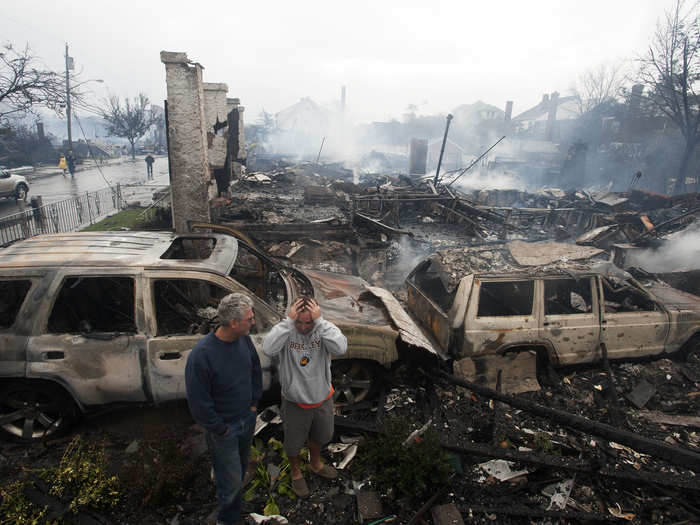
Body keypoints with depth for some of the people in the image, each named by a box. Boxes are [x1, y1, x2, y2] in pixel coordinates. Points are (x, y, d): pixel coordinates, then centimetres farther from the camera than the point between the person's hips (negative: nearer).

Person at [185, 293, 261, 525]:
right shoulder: (200, 356, -32)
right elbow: (198, 403, -22)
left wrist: (254, 403, 7)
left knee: (241, 467, 26)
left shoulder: (244, 339, -12)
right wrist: (221, 429, -12)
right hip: (223, 428, -6)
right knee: (231, 480, 7)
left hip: (247, 420, 6)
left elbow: (255, 370, 8)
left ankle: (235, 506, 53)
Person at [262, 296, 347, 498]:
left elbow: (340, 348, -37)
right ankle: (296, 472, 51)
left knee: (320, 436, 28)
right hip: (295, 402, -2)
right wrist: (289, 321, -40)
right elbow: (268, 349, -40)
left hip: (322, 398, 2)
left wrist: (320, 321, -39)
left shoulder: (326, 328, -18)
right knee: (293, 442, 20)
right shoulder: (285, 329, -20)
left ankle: (315, 464, 58)